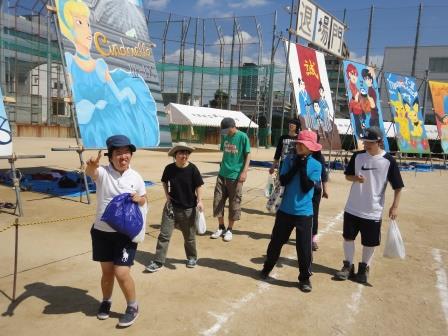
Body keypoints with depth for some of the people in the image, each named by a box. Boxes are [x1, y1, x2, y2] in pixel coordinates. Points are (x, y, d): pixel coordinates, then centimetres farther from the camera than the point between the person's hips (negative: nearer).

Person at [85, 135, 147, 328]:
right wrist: (91, 166, -59)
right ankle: (106, 302, 43)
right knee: (107, 271, 16)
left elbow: (143, 201, 9)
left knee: (121, 273, -4)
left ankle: (133, 307, 20)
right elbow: (91, 172, -35)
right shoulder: (103, 173, -10)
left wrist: (138, 199, -14)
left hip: (126, 233, -1)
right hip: (102, 231, 1)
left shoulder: (135, 177, -4)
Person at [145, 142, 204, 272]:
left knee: (189, 235, 13)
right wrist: (167, 195, 2)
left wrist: (199, 200, -20)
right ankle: (158, 261, 12)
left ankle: (192, 257, 36)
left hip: (188, 208, -2)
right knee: (164, 234, 2)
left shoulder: (192, 169, -13)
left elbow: (198, 186, -8)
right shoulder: (169, 168, -6)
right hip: (171, 206, 2)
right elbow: (164, 182, 13)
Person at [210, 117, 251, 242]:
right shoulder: (225, 137, 9)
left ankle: (229, 230, 18)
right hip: (222, 175, 6)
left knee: (234, 204, 3)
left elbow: (248, 155, -7)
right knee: (217, 201, 7)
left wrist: (244, 171, -17)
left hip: (235, 176, -6)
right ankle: (221, 227, 22)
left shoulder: (242, 137, -8)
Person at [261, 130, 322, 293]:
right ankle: (267, 267, 36)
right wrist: (295, 166, -15)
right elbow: (283, 181, -10)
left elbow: (306, 187, -15)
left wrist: (303, 167, -16)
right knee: (276, 241, 15)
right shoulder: (289, 160, 0)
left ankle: (305, 278, 21)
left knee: (304, 247, 2)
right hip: (285, 210, 2)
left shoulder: (316, 165, -6)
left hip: (304, 213, -2)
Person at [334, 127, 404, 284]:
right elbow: (347, 175, 7)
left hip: (374, 210, -2)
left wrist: (395, 206, -10)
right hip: (352, 208, 3)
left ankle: (364, 268, 30)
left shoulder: (388, 160, -9)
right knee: (348, 237, 10)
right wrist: (355, 178, -16)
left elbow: (397, 186, -5)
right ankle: (348, 266, 27)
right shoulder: (358, 156, -1)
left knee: (370, 242, 9)